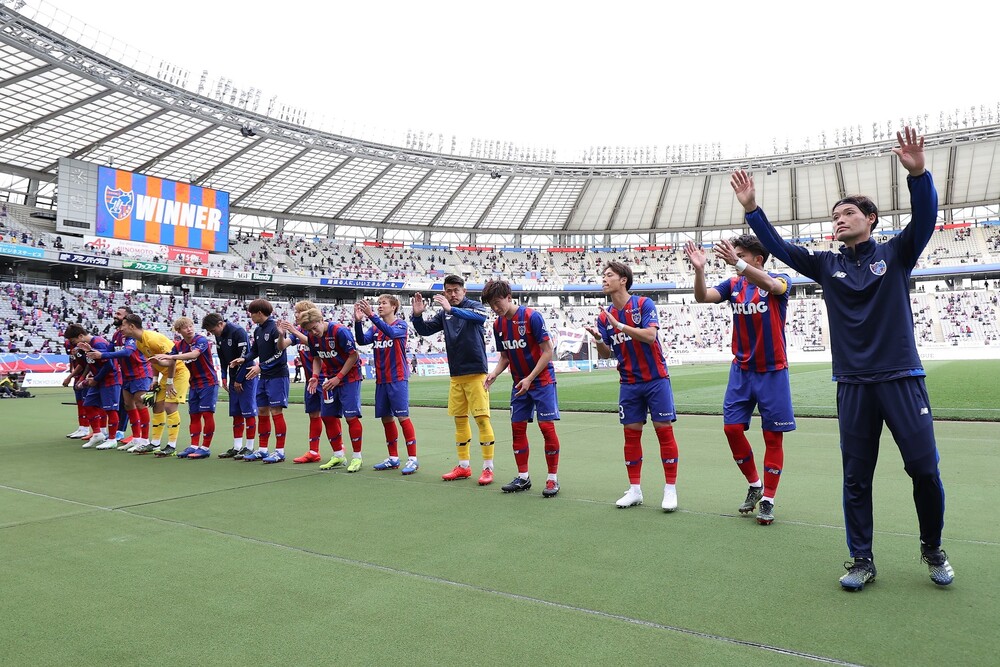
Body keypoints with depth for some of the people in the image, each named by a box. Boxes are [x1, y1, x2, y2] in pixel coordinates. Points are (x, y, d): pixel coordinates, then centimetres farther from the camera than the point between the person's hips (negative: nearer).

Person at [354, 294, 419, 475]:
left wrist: (371, 315, -31)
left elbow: (391, 332, -25)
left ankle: (412, 459, -3)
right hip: (381, 380, 6)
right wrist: (358, 321, -18)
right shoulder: (375, 328, 11)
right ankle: (393, 459, 20)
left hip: (398, 379, -6)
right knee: (386, 419, 9)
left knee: (402, 417, -8)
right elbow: (362, 340, -4)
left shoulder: (401, 325, -4)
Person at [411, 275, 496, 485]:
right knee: (460, 419, 10)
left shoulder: (474, 306, -3)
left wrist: (452, 309, -37)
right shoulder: (444, 314, 11)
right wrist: (417, 315, -9)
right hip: (456, 375, 6)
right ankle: (464, 466, 20)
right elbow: (425, 330, 11)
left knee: (482, 418, -6)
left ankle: (488, 468, 0)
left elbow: (480, 317, -25)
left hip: (475, 373, -5)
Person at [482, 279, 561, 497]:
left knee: (547, 426, -8)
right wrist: (494, 373, -9)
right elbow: (504, 357, 11)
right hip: (519, 383, 6)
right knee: (517, 427, 6)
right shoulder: (498, 325, 2)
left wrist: (530, 378, -20)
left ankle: (553, 478, 4)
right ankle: (523, 477, 18)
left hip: (542, 380, -6)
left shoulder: (532, 316, -17)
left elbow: (548, 351, -16)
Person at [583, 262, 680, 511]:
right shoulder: (604, 316, 5)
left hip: (656, 379, -4)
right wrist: (598, 340, -15)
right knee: (631, 434, 6)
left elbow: (650, 335, -21)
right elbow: (606, 354, 6)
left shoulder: (644, 304, -8)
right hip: (629, 384, 4)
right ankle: (634, 490, 16)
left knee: (664, 430, -2)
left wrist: (620, 325, -27)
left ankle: (670, 489, 8)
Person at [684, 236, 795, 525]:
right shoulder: (733, 284, 4)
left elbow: (772, 285, -32)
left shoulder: (780, 280, -7)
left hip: (772, 371, -4)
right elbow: (702, 297, -11)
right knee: (732, 428, 0)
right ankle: (754, 485, 21)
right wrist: (699, 269, -30)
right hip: (741, 370, 4)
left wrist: (737, 262, -47)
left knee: (773, 436, 2)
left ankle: (767, 500, 13)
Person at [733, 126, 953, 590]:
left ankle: (933, 550, 27)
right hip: (853, 383, 2)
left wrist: (918, 173, -29)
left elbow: (925, 218, -13)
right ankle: (862, 561, 17)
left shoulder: (895, 254, 3)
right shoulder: (827, 265, 9)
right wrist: (751, 209, -5)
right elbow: (778, 246, 4)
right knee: (856, 477, 5)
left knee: (924, 469, 2)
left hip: (901, 377, -2)